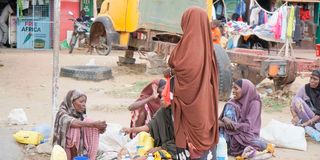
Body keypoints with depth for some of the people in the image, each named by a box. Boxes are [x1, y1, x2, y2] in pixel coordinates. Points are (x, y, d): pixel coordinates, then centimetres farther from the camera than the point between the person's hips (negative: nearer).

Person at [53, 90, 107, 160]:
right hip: (65, 152, -6)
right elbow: (74, 123, -30)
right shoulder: (62, 114, -9)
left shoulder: (81, 116, 8)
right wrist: (94, 124, -38)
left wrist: (100, 129, -25)